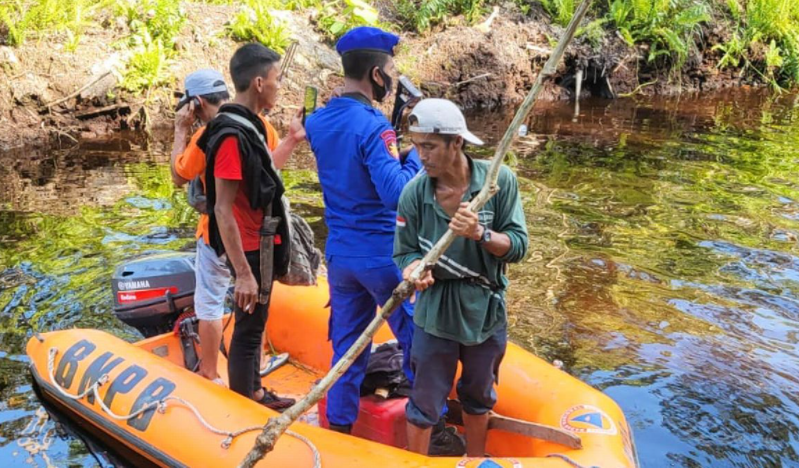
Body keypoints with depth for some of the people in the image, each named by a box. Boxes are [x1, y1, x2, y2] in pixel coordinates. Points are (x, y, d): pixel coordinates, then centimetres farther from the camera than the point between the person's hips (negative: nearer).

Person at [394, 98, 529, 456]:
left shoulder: (499, 180, -15)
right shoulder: (414, 192, -14)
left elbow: (518, 246, -15)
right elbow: (405, 252, -6)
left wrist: (480, 234, -32)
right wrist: (414, 269, -29)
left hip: (486, 310, 1)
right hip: (435, 311, -1)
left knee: (478, 398, 23)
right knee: (424, 403, 9)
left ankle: (476, 460, 48)